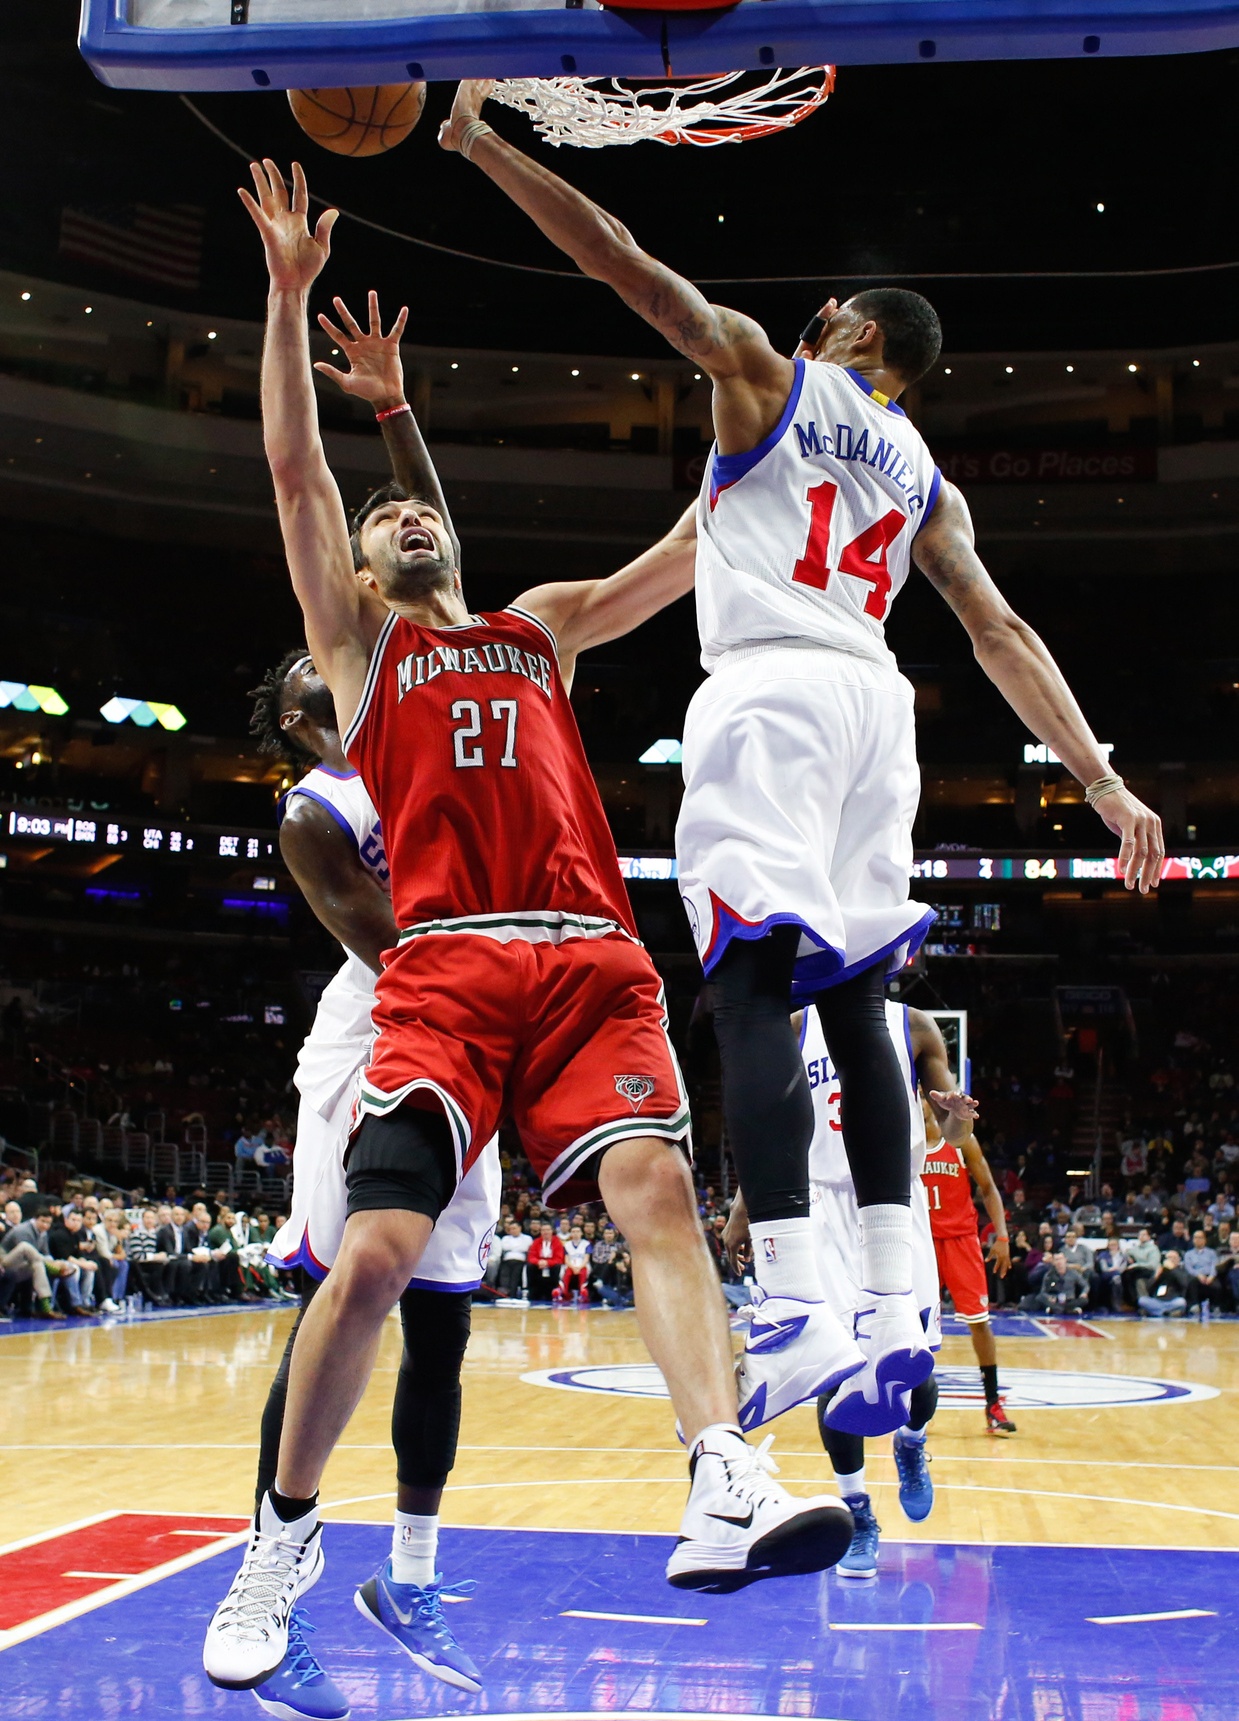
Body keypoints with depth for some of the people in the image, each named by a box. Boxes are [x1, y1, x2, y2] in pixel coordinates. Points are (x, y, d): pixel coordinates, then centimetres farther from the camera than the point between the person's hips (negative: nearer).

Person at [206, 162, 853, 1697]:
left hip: (594, 961, 2)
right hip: (448, 967, -2)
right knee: (375, 1252, -13)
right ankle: (285, 1532, 7)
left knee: (656, 1186, -22)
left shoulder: (544, 626, 29)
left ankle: (726, 1487, -35)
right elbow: (294, 472, 12)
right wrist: (288, 292, 8)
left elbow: (691, 552, 26)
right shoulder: (355, 638, 21)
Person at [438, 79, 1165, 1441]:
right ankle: (898, 1308, -1)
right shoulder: (927, 480, 25)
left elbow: (615, 257, 9)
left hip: (770, 689, -6)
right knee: (854, 998, 6)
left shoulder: (765, 372, 14)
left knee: (753, 985, -13)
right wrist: (1100, 779, 10)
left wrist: (480, 140, 16)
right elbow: (1002, 636, 15)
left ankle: (792, 1307, -25)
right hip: (874, 700, 6)